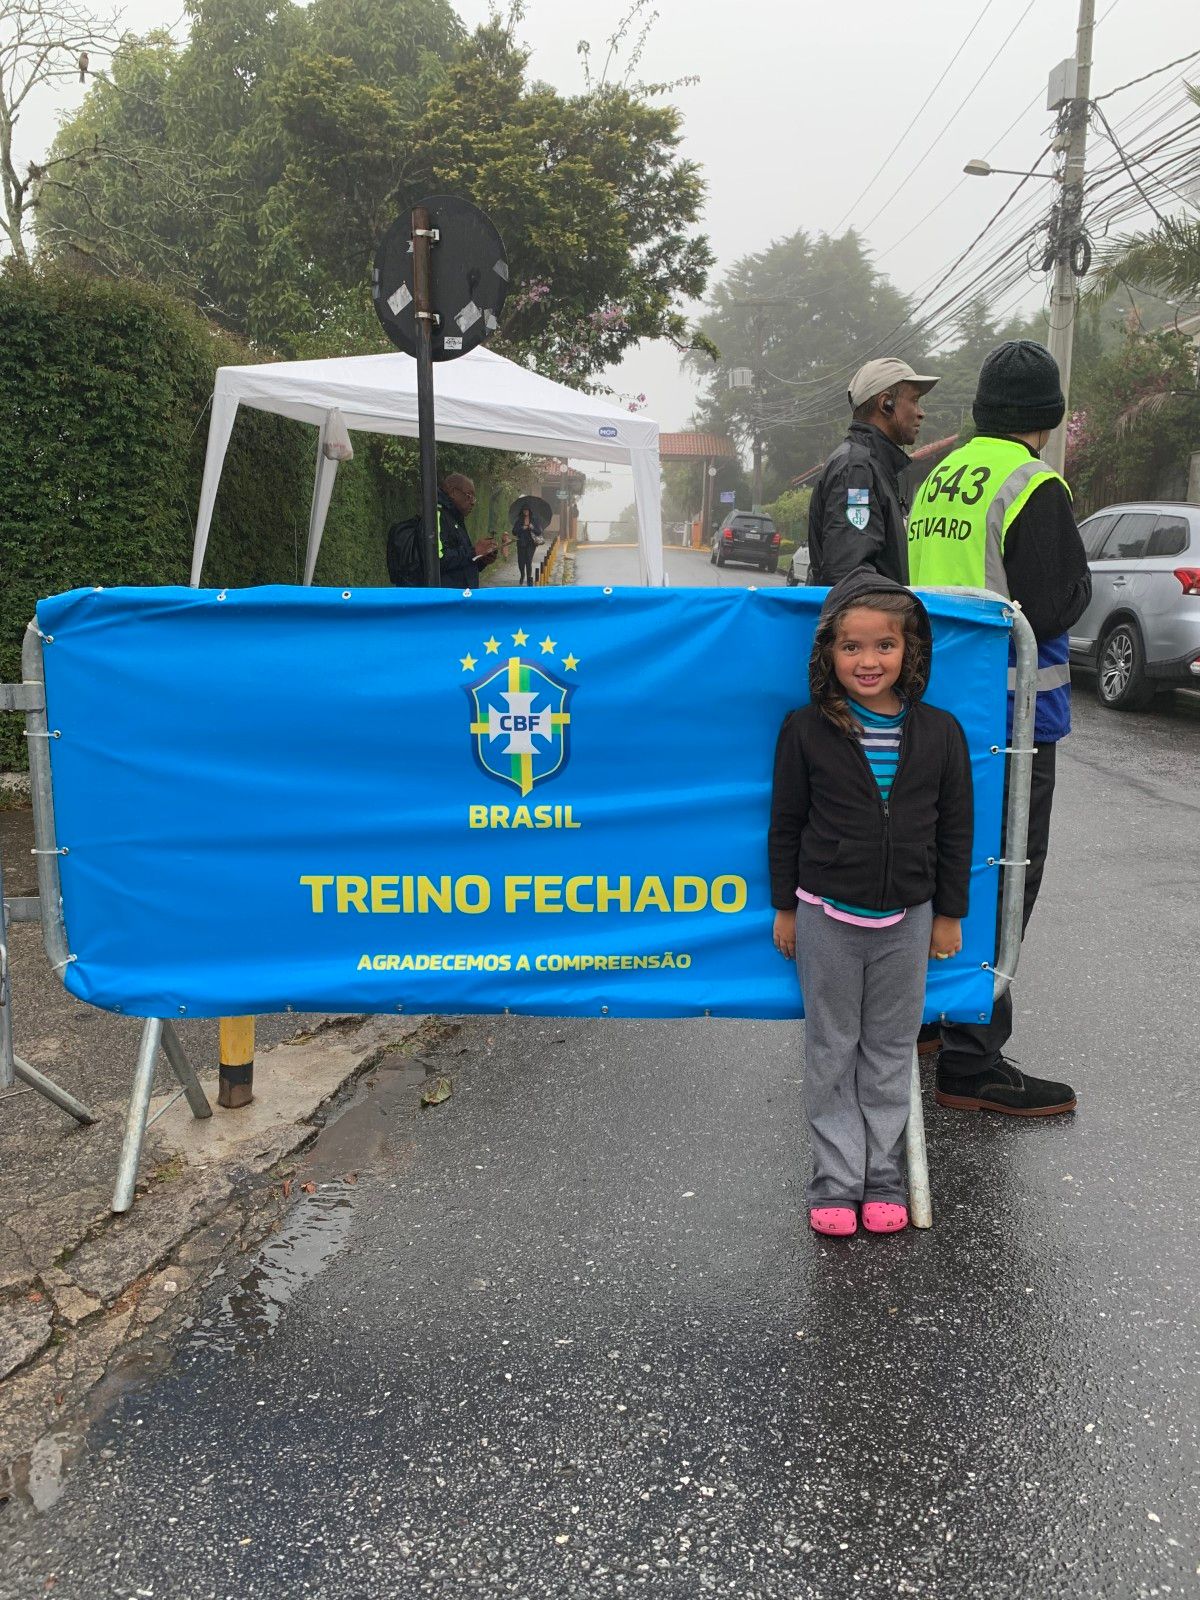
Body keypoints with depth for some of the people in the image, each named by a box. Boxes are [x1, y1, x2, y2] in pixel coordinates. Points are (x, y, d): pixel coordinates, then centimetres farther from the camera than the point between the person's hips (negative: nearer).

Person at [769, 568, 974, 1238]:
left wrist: (949, 914, 6)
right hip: (827, 917, -1)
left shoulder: (940, 733, -4)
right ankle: (837, 1177, 21)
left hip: (905, 919, 1)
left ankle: (883, 1173, 27)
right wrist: (785, 909, 2)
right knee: (832, 1052, 9)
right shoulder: (806, 730, -8)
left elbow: (955, 830, 4)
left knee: (890, 1051, 13)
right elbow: (786, 825, -1)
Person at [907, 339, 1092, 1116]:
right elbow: (1055, 606, -18)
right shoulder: (1034, 487, -14)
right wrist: (1081, 578, 1)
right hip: (1008, 708, -8)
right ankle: (972, 1063, 2)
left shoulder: (939, 478, 11)